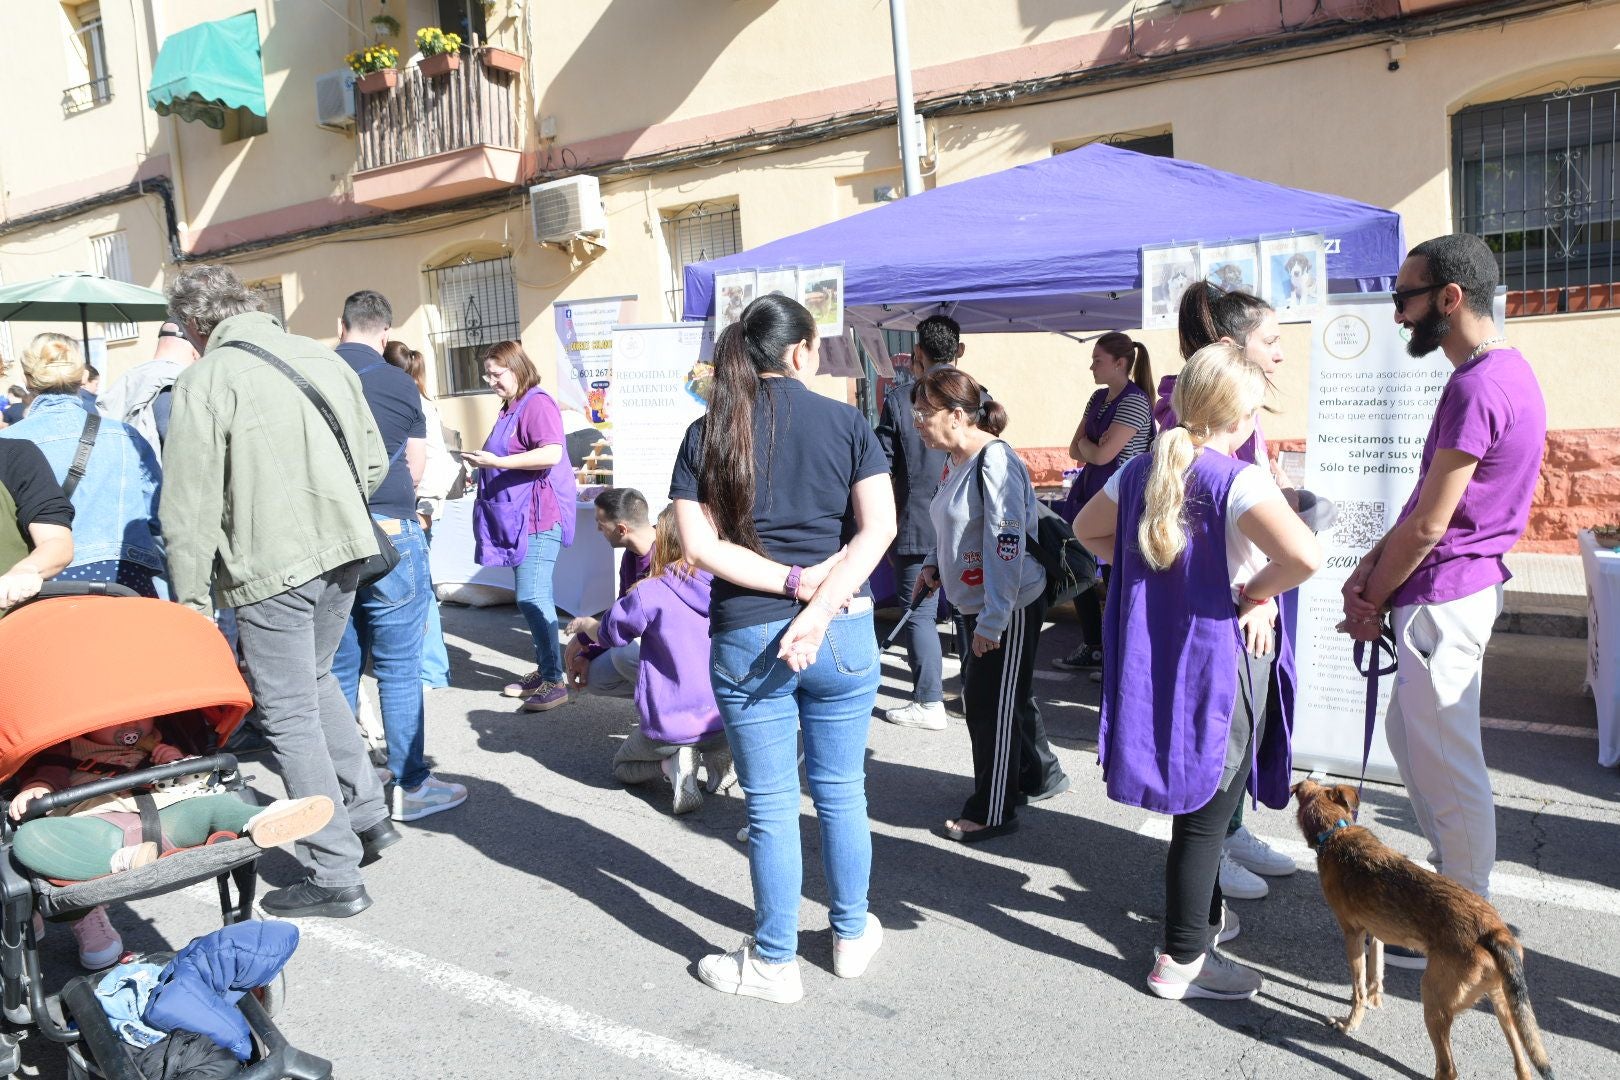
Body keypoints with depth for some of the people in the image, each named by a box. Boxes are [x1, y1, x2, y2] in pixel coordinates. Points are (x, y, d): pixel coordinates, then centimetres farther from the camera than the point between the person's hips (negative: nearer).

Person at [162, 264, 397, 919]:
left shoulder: (205, 380, -10)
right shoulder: (325, 359, 8)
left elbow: (191, 506, -12)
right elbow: (374, 465, 12)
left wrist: (191, 600, -5)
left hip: (268, 568, -6)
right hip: (342, 553, 6)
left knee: (289, 715, 3)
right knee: (315, 681, 26)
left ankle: (335, 876, 9)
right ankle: (368, 815, 29)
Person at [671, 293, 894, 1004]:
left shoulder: (707, 433, 1)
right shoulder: (845, 422, -1)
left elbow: (699, 544, -8)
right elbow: (879, 526, -12)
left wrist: (791, 581, -11)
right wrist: (819, 606, -16)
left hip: (745, 640, 0)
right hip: (843, 635, 1)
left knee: (771, 807, 10)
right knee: (841, 792, 17)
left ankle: (773, 963, 24)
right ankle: (852, 936, 35)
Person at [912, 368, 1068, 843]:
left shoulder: (995, 461, -23)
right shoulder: (955, 459, 7)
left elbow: (1007, 542, -26)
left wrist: (992, 620, -26)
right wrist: (934, 563, 5)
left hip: (1008, 607, -9)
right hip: (977, 604, 9)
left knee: (992, 706, 2)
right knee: (995, 696, 21)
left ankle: (992, 813, 18)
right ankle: (1041, 776, 41)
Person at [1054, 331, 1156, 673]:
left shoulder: (1135, 401, -14)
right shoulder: (1098, 398, 12)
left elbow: (1101, 454, -20)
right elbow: (1075, 450, 10)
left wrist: (1087, 444, 0)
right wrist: (1093, 447, -8)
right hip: (1087, 493, 9)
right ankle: (1092, 648, 26)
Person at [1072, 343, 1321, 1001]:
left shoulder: (1143, 470, 1)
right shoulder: (1238, 481, -19)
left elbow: (1087, 529, 15)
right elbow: (1304, 555, -32)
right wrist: (1254, 594, -14)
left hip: (1155, 651, 7)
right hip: (1221, 655, -7)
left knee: (1196, 794, 24)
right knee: (1207, 809, 6)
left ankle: (1204, 915, 43)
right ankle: (1182, 960, 18)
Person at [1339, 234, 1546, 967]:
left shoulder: (1478, 386, -21)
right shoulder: (1503, 370, 11)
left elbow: (1428, 525, -20)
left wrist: (1372, 600, -8)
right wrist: (1372, 565, 6)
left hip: (1442, 598, -10)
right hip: (1459, 589, 10)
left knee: (1447, 767, 2)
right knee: (1407, 731, 21)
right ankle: (1455, 879, 36)